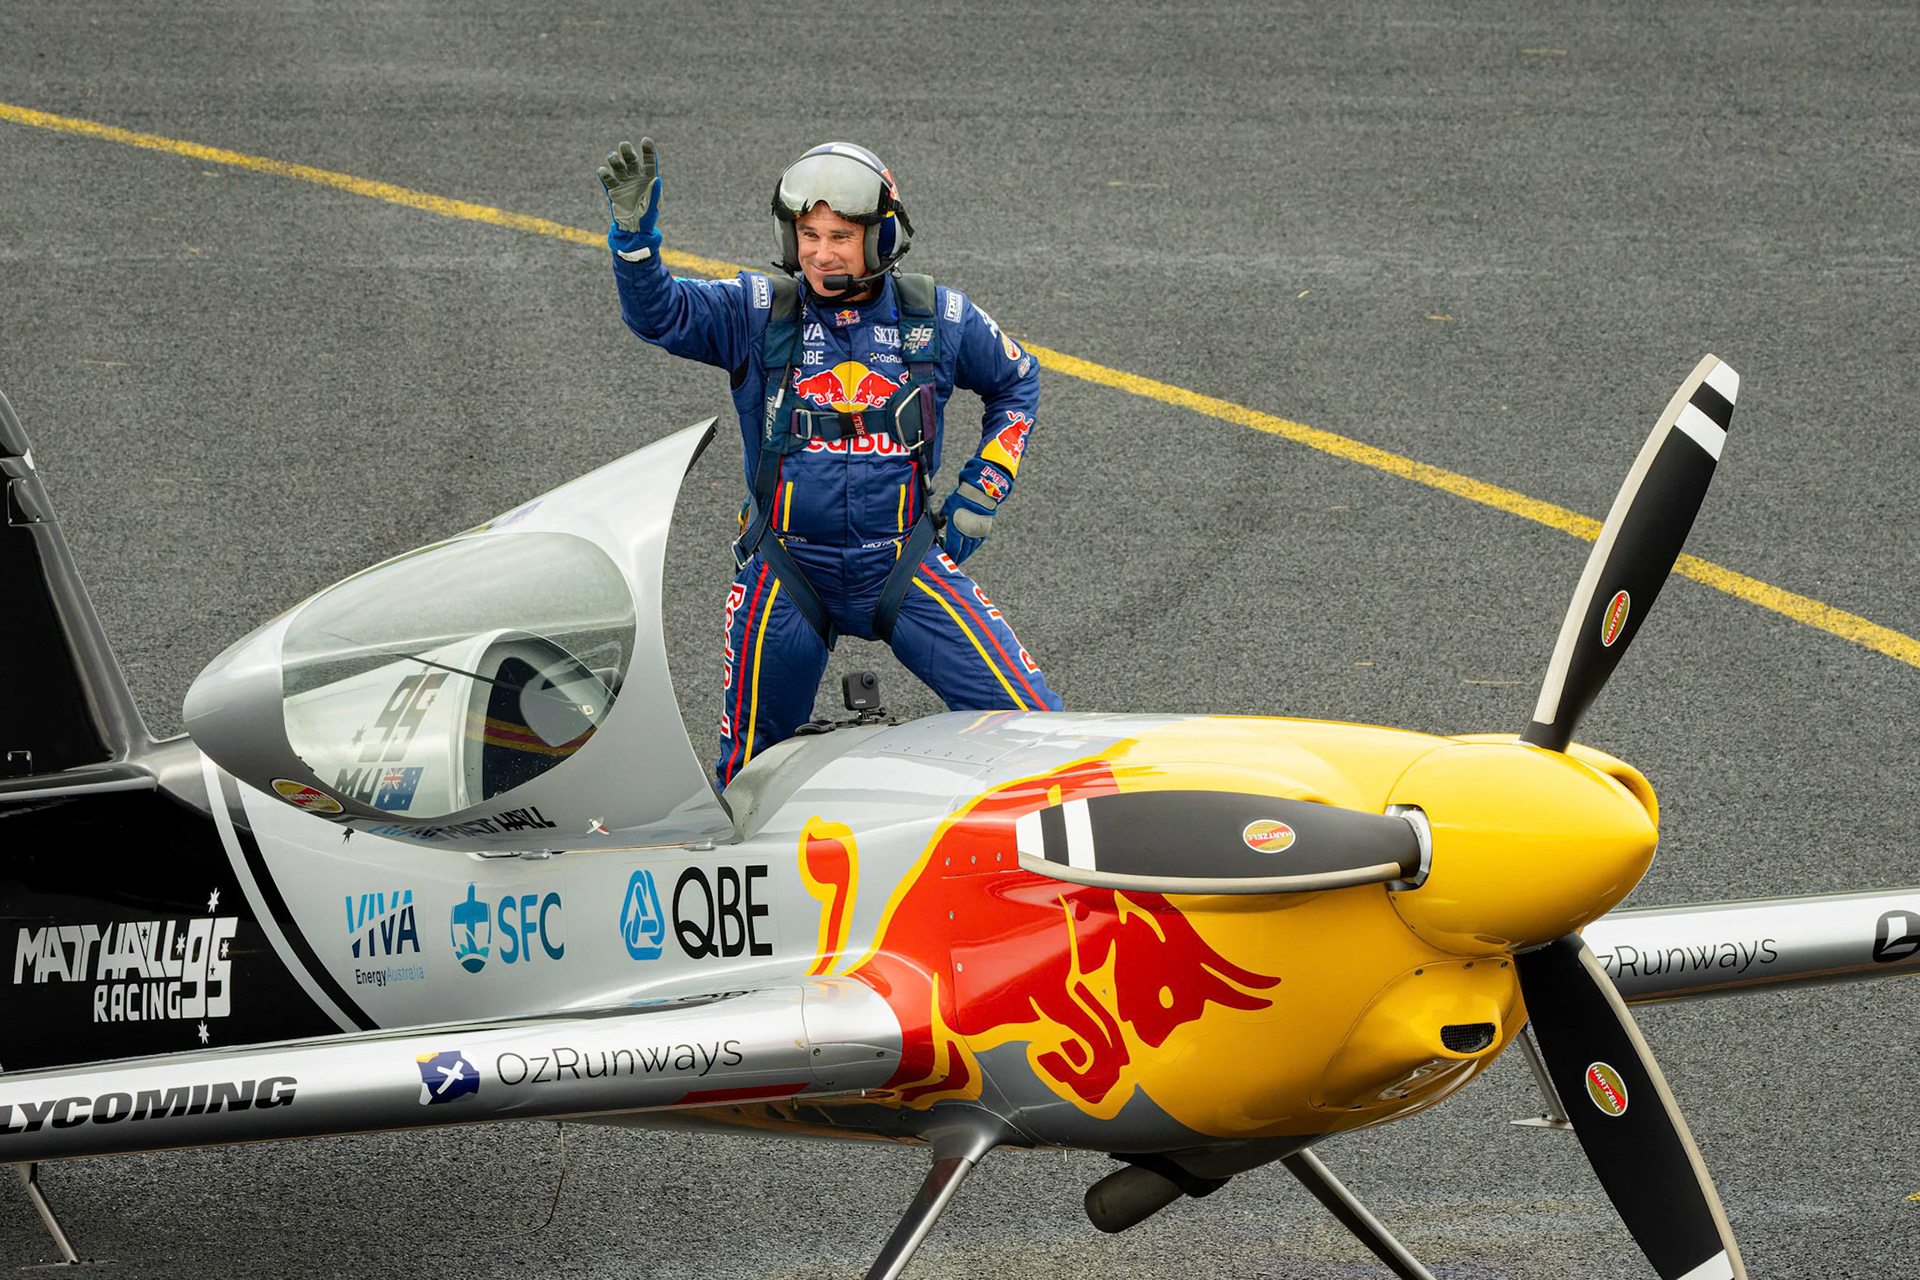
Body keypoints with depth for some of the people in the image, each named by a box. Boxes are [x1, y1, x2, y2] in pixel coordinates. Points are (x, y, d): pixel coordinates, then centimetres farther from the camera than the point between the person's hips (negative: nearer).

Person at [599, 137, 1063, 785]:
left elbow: (1016, 381, 17)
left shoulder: (938, 319, 0)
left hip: (902, 567, 0)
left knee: (1029, 719, -11)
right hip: (786, 572, 0)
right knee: (750, 765, 6)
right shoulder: (757, 311, -3)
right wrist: (634, 228, -32)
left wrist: (983, 489, 8)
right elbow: (658, 311, -16)